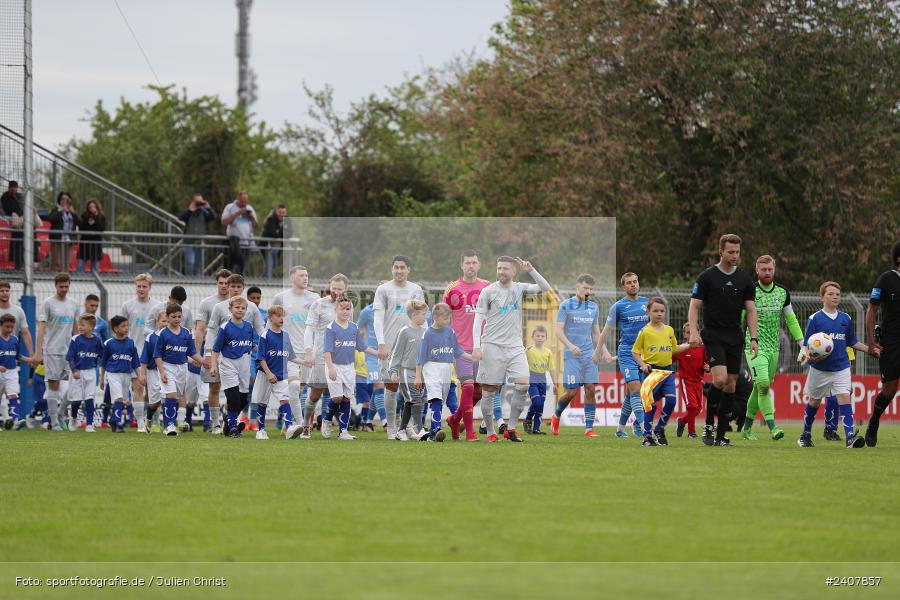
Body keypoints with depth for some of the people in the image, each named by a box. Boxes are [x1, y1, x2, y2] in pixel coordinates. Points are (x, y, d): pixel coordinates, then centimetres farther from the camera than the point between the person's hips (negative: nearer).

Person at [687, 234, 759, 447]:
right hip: (713, 336, -4)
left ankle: (721, 435, 7)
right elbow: (694, 306, -2)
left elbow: (750, 310, 9)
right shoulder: (707, 277, -2)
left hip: (735, 337, 4)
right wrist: (694, 331, -16)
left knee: (731, 384, 1)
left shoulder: (744, 279, 8)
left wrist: (754, 338, -1)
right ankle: (708, 427, -5)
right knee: (720, 379, -20)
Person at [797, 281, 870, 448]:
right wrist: (806, 354, -26)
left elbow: (853, 342, 16)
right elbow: (806, 344, -6)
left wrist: (870, 350, 6)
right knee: (814, 402, 13)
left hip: (841, 367, 1)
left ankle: (850, 436, -23)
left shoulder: (845, 319, 5)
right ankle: (806, 435, 32)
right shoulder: (815, 319, -6)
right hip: (819, 369, -1)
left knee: (844, 397, -15)